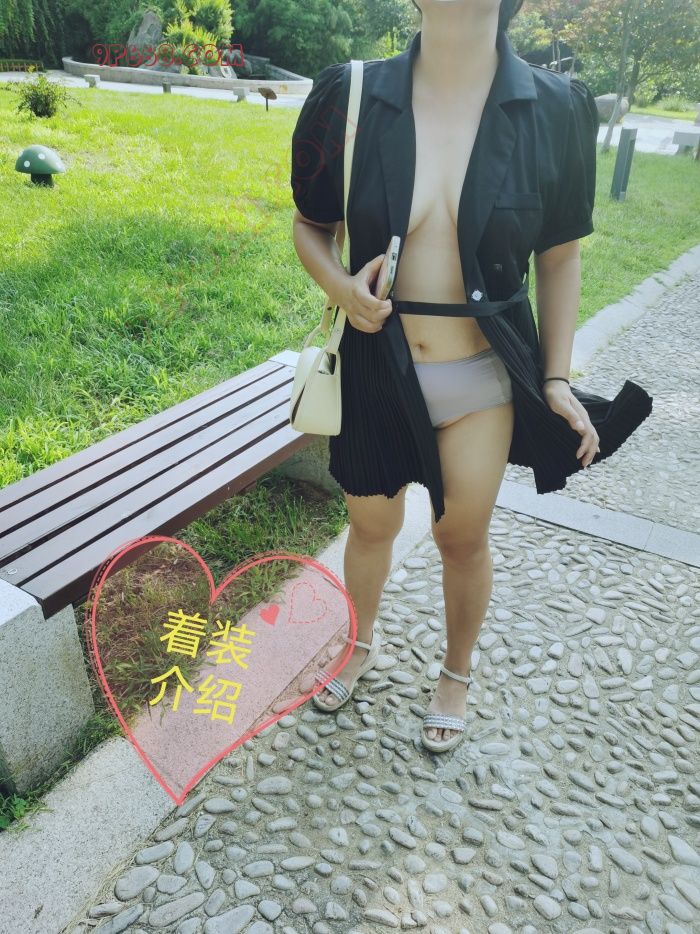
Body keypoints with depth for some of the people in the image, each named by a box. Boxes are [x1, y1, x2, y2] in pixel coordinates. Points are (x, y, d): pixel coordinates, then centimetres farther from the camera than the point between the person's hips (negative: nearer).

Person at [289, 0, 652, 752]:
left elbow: (559, 258, 2)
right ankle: (361, 643, 49)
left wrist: (556, 378, -1)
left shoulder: (555, 108, -8)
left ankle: (457, 673, 43)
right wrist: (341, 287, -17)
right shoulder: (353, 97, -8)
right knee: (372, 523, 17)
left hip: (484, 377, 0)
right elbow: (310, 225, 4)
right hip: (377, 368, 1)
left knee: (462, 535, 12)